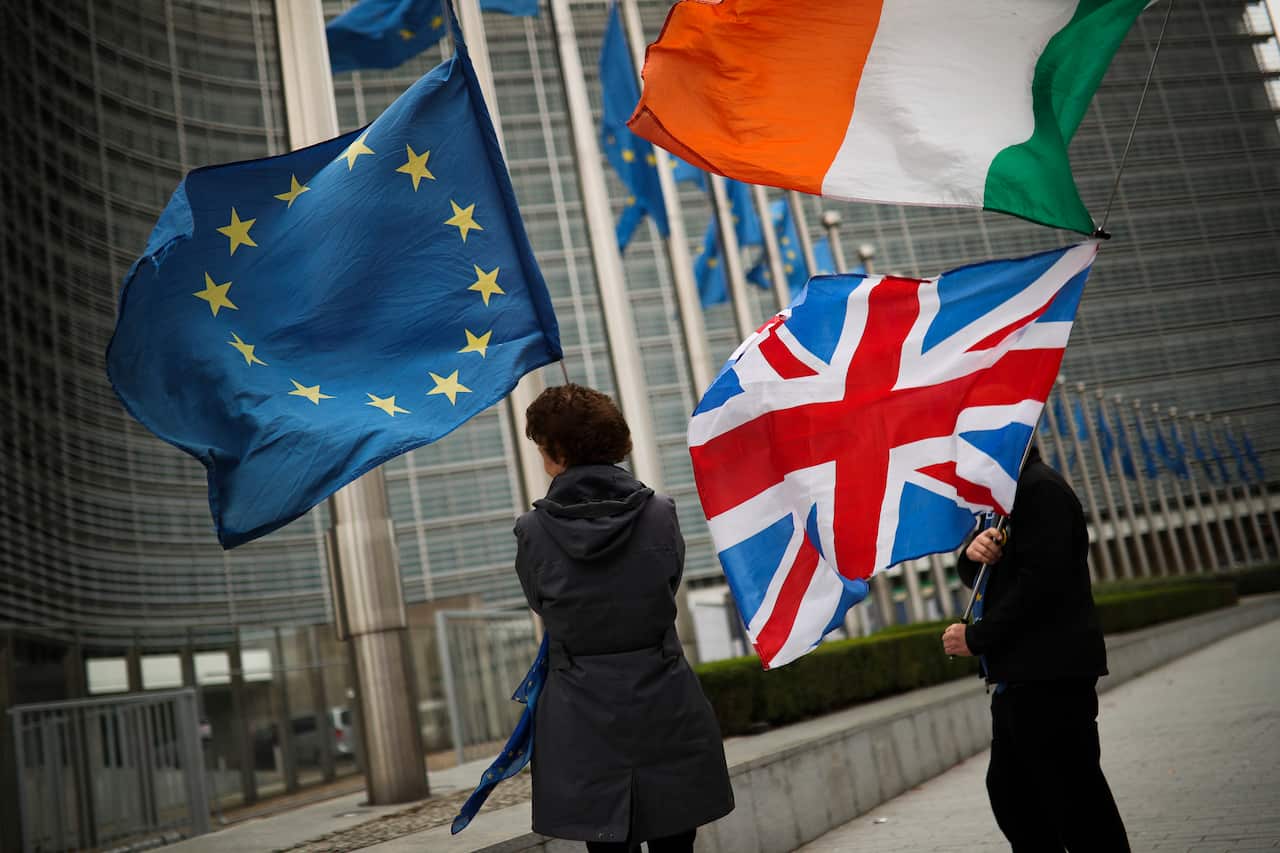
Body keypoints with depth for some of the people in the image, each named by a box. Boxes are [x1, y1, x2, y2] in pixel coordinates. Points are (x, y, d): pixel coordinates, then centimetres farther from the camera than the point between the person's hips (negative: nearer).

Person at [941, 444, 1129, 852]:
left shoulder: (1039, 486, -14)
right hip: (1018, 676, 10)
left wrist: (976, 638, -16)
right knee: (1009, 788, 16)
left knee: (1073, 792, -3)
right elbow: (976, 577, 16)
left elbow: (1041, 579, -22)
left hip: (1051, 673, -10)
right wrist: (972, 553, -8)